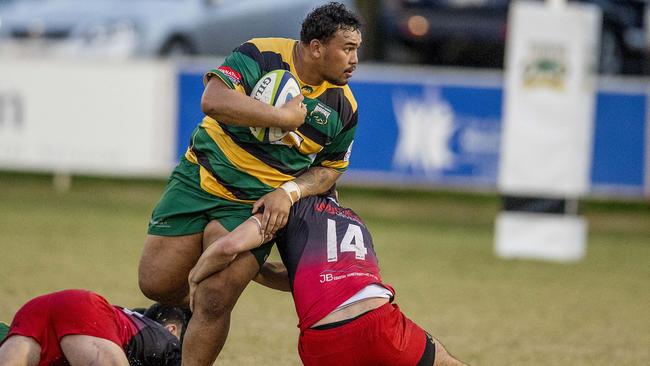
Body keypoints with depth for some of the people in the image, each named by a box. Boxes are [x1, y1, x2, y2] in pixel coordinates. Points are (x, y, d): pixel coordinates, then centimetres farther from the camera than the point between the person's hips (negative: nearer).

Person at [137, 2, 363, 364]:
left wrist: (288, 192, -10)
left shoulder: (344, 106, -3)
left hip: (257, 202, 1)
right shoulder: (262, 56, -15)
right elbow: (213, 100, -30)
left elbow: (330, 167, 9)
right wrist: (283, 117, -27)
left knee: (215, 301, -13)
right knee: (156, 283, -1)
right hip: (200, 180, -1)